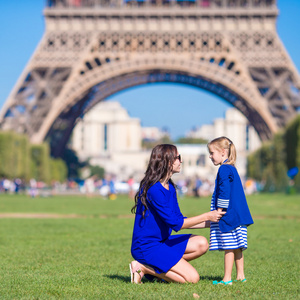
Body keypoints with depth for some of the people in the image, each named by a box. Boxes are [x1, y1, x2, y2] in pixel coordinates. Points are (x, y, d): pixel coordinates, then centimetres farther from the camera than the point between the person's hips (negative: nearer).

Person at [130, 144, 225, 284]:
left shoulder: (170, 187, 10)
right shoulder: (154, 189, -21)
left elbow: (179, 220, 17)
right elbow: (175, 223, -20)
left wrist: (209, 223, 11)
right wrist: (207, 216, -12)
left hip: (161, 241, 10)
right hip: (146, 247, -10)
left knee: (201, 244, 0)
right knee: (192, 278, -15)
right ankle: (142, 267, -6)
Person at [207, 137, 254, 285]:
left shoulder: (224, 169, -13)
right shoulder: (232, 168, 18)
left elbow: (224, 193, -19)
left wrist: (219, 211, -15)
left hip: (228, 215, -10)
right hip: (237, 215, 10)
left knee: (229, 247, -8)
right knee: (237, 247, 13)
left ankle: (227, 278, -6)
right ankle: (240, 276, 18)